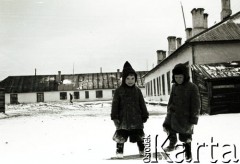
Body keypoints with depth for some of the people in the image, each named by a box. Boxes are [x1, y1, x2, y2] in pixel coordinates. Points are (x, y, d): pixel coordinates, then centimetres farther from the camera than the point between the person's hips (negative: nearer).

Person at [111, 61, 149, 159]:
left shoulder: (137, 90, 4)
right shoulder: (119, 91, -4)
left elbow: (142, 104, 9)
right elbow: (115, 104, -5)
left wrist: (145, 115, 9)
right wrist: (115, 117, -9)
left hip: (136, 118, 2)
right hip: (123, 118, -2)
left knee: (139, 135, 12)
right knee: (121, 135, 2)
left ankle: (142, 150, 27)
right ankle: (119, 151, 16)